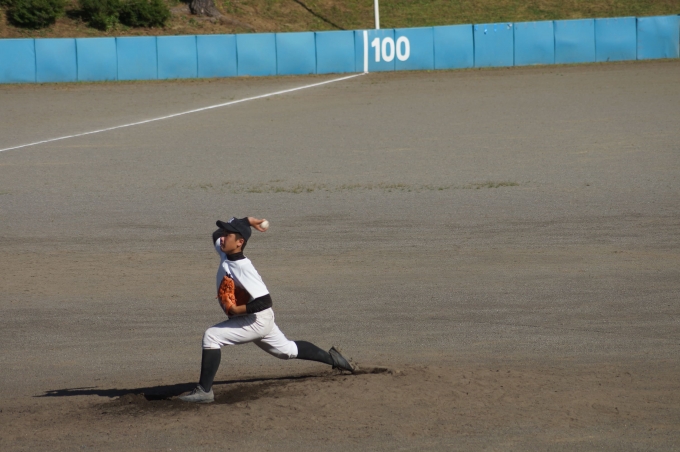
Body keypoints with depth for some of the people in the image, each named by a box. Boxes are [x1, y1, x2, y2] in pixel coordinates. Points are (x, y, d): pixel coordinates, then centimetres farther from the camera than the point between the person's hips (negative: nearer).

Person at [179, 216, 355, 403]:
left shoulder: (243, 267, -28)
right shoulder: (225, 254, -5)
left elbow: (265, 301, -31)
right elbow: (218, 233, 16)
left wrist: (237, 310, -35)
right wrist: (247, 221, 7)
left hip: (257, 320, -10)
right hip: (258, 320, 10)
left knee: (211, 336, -20)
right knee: (287, 350, 27)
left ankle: (204, 391, -20)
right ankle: (331, 358, 40)